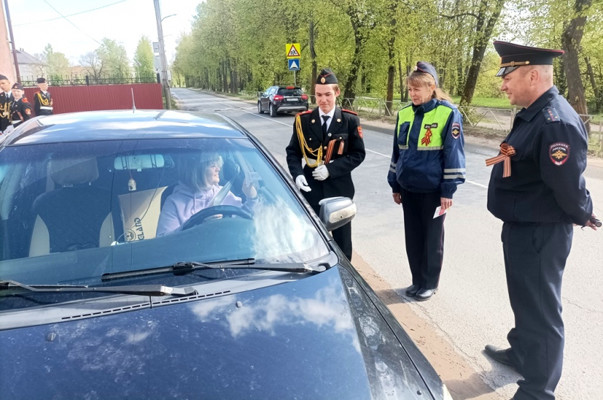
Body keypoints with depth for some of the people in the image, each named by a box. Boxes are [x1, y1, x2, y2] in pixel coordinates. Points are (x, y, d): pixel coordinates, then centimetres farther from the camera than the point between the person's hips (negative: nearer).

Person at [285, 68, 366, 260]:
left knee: (342, 241, 13)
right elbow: (293, 152, 4)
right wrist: (297, 174, -15)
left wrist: (331, 169, -17)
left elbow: (358, 154, -4)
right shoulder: (303, 120, 0)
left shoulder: (350, 120, -2)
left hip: (339, 189, 0)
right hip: (311, 188, 1)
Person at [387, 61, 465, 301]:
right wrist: (394, 185, 13)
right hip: (408, 188, 5)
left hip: (433, 189, -5)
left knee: (432, 238, 9)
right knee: (413, 237, 13)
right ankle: (417, 280, 29)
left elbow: (454, 154, -9)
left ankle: (430, 284, 25)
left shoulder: (448, 113, -10)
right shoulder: (404, 114, 5)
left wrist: (448, 191, -12)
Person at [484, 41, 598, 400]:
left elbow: (568, 185, -27)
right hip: (522, 228, 10)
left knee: (541, 311, 5)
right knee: (526, 300, 26)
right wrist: (506, 160, 1)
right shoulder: (533, 114, 8)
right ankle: (522, 353, 48)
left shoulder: (556, 122, -26)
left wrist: (582, 215, -10)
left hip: (540, 234, -10)